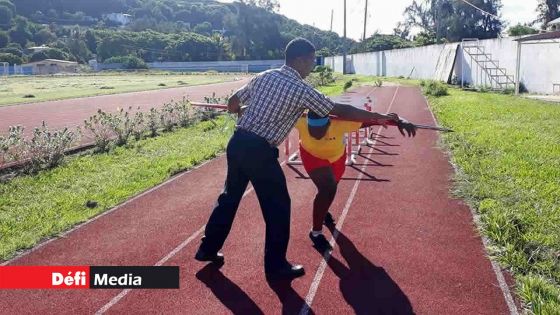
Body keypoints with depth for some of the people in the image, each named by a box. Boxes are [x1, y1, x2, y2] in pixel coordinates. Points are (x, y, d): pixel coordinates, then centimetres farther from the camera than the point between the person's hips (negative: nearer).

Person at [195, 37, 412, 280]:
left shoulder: (264, 76, 10)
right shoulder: (302, 91, -8)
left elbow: (232, 104, 18)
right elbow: (341, 111, -6)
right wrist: (381, 117, 3)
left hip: (237, 142, 7)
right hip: (260, 151, -7)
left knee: (230, 196, 22)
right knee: (278, 206, 8)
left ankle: (208, 248, 35)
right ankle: (276, 266, 19)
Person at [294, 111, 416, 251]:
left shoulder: (340, 123, -45)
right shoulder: (300, 121, -42)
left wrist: (399, 121, -62)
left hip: (336, 155, 2)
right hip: (312, 155, -2)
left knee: (330, 186, 26)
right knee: (328, 188, -23)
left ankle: (322, 211, 61)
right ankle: (316, 232, -2)